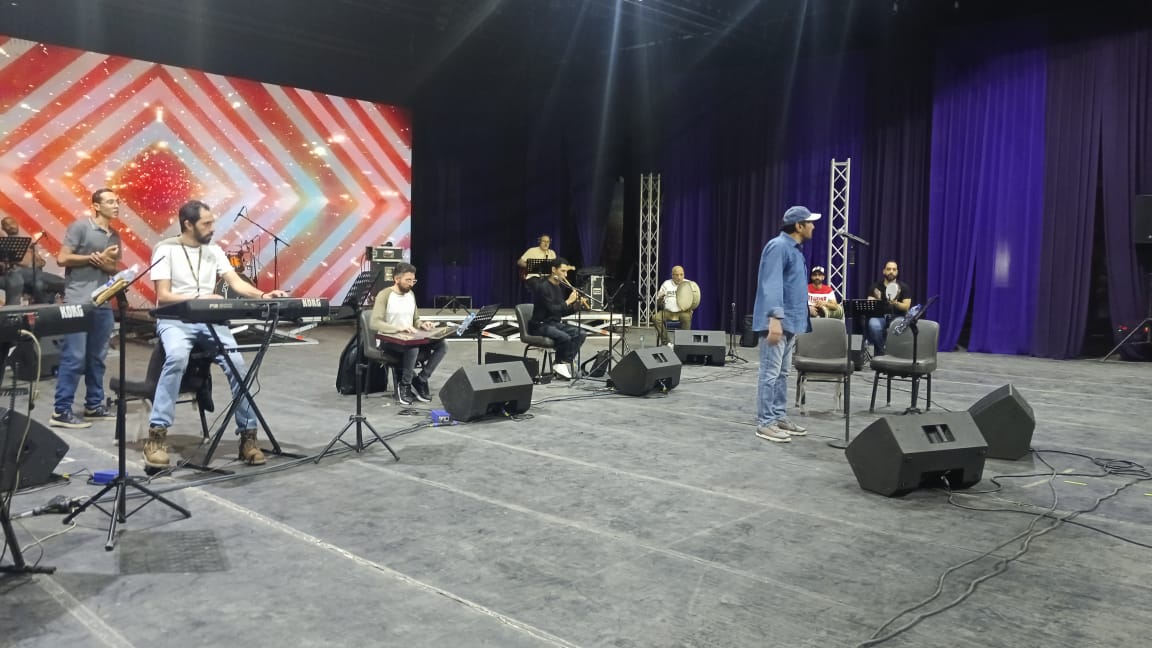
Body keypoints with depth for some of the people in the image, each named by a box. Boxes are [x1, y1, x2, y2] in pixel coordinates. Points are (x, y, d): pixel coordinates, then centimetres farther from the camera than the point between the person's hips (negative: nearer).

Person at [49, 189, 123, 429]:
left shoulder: (115, 236, 15)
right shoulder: (80, 227, -4)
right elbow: (62, 258, -10)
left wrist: (104, 264, -5)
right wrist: (95, 258, -8)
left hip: (103, 305, 7)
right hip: (77, 303, -7)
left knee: (97, 358, 11)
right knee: (73, 358, -7)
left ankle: (94, 406, 19)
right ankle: (61, 411, -2)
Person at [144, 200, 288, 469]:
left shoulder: (214, 251, 12)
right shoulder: (165, 249, -2)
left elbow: (236, 283, 2)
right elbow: (163, 296, -9)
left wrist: (263, 296, -17)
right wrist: (198, 298, -24)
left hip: (209, 320, 4)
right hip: (175, 319, -4)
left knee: (237, 363, -21)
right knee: (177, 357, -36)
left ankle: (248, 434, -10)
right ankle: (157, 434, -27)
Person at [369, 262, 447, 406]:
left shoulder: (411, 294, 10)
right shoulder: (384, 295, -13)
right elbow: (374, 323, -24)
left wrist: (422, 325, -5)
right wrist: (399, 328, -37)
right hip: (388, 340, -7)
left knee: (442, 345, -15)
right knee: (413, 348, -39)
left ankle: (420, 381, -7)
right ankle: (404, 385, -15)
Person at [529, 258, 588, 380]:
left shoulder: (560, 287, 11)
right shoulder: (543, 287, -15)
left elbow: (563, 312, 14)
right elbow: (553, 310, -24)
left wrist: (578, 305, -1)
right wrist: (568, 301, -15)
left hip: (556, 323, 9)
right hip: (541, 325, -9)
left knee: (580, 333, -10)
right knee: (565, 337, -31)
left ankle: (564, 363, -8)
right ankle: (560, 364, -7)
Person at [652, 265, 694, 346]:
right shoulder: (666, 284, 9)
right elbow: (658, 302, 8)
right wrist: (660, 298, -17)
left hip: (683, 311, -2)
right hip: (668, 311, 2)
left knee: (687, 317, -35)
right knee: (656, 317, -25)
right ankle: (665, 342, -19)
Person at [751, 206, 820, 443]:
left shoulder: (795, 250, 18)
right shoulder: (778, 247, -13)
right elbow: (772, 285, -22)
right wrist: (775, 318, -28)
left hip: (791, 322, 10)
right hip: (777, 322, -10)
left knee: (782, 373, 13)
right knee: (770, 373, -6)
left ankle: (779, 417, 20)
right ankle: (765, 423, -2)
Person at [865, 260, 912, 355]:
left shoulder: (904, 287, 6)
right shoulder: (876, 286, 6)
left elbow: (906, 307, -3)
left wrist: (895, 303, -24)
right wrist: (877, 300, -25)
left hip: (897, 317, 0)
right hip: (879, 316, 0)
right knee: (873, 325, -35)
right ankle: (880, 352, -18)